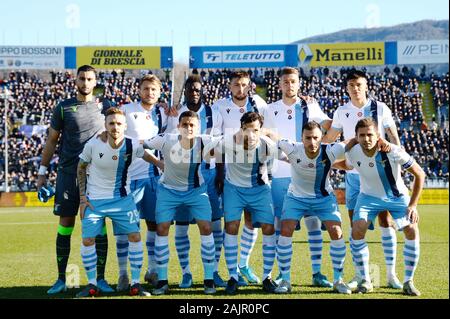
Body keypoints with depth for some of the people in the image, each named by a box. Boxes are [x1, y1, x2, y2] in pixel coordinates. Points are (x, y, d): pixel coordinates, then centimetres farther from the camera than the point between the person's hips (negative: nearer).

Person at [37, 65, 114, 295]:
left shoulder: (103, 108, 7)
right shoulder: (63, 108, 4)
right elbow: (51, 140, 8)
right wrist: (42, 171, 5)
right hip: (68, 174, -1)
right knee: (65, 225, 2)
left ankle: (100, 278, 7)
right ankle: (61, 279, 10)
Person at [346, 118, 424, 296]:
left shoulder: (393, 151, -30)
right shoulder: (352, 153, -21)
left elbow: (419, 174, -20)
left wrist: (413, 205, -20)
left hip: (397, 196, -1)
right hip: (369, 196, 2)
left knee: (412, 231, -18)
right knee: (357, 232, -18)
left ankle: (408, 282, -3)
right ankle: (365, 280, -3)